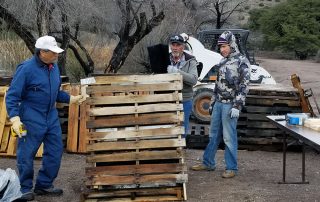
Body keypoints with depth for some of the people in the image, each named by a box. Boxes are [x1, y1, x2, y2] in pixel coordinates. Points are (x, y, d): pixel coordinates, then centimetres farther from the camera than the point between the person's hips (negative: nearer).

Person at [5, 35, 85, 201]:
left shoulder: (54, 67, 6)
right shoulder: (26, 69, -16)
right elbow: (12, 96, -16)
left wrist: (70, 99, 11)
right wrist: (15, 118, -26)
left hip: (51, 117, 7)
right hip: (31, 118, -7)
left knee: (55, 151, 11)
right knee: (26, 155, 3)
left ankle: (44, 185, 24)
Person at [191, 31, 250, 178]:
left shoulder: (242, 62, -10)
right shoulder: (223, 61, 14)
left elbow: (244, 86, -15)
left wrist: (237, 106, -20)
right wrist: (213, 102, 20)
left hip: (230, 105, -8)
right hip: (218, 103, 8)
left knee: (229, 137, -3)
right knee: (214, 134, 14)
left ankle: (231, 168, 7)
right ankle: (208, 163, 24)